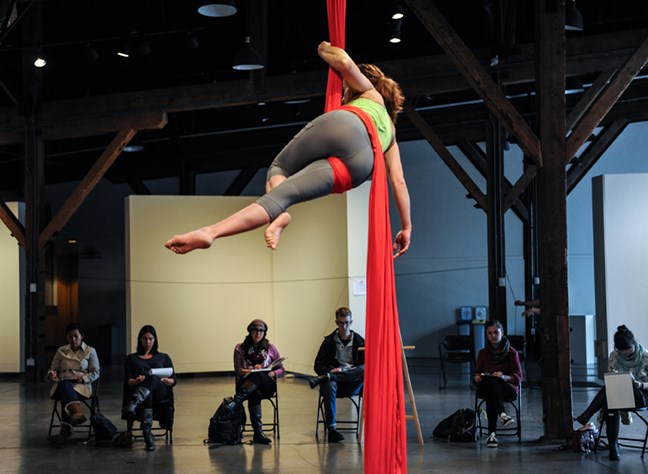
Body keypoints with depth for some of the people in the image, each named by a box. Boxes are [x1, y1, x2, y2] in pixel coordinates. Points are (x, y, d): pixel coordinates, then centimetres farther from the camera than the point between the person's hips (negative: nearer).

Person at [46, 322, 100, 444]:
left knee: (65, 395, -37)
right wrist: (51, 375, -6)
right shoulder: (61, 351, 20)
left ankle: (66, 429, -47)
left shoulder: (90, 351, 13)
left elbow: (95, 372, 9)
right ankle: (77, 412, -64)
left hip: (81, 385, -1)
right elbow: (53, 369, 20)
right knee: (65, 386, -39)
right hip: (63, 384, 1)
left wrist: (83, 378, -10)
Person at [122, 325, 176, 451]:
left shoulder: (163, 357, 28)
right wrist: (136, 381, -15)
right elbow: (128, 381, 9)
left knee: (152, 378, -39)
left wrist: (165, 380, -9)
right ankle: (148, 435, -55)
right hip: (136, 391, 0)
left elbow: (174, 380, 16)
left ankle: (132, 405, -65)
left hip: (160, 393, 0)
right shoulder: (131, 358, 26)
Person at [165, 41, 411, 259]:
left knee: (278, 170, 15)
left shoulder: (370, 93, 35)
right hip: (360, 163, 3)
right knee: (282, 194, -5)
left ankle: (279, 214, -20)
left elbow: (345, 63, 16)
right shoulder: (391, 133, 43)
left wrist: (324, 50, 37)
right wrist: (406, 226, 32)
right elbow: (398, 181, 32)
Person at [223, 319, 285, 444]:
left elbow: (281, 369, 12)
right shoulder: (240, 348, 9)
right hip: (246, 384, -1)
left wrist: (272, 374, -11)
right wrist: (252, 370, -20)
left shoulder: (271, 348, 12)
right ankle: (258, 432, -47)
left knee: (258, 375, -36)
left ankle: (235, 402, -48)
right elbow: (239, 371, -1)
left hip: (266, 384, 1)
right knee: (255, 394, -39)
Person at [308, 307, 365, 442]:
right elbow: (318, 366, 7)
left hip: (352, 383, 0)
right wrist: (331, 371, -16)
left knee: (365, 370, -32)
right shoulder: (329, 341, 10)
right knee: (329, 385, -38)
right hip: (333, 378, 0)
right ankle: (331, 429, -40)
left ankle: (324, 378, -36)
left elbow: (366, 366, 1)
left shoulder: (359, 341, 9)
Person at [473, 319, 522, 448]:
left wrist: (504, 377, -24)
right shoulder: (483, 353, 13)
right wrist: (477, 378, -13)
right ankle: (502, 414, -52)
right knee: (491, 381, -37)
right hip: (486, 388, 2)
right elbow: (477, 374, 12)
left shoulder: (511, 352, 4)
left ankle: (492, 433, -47)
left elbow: (518, 377, -3)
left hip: (508, 388, -2)